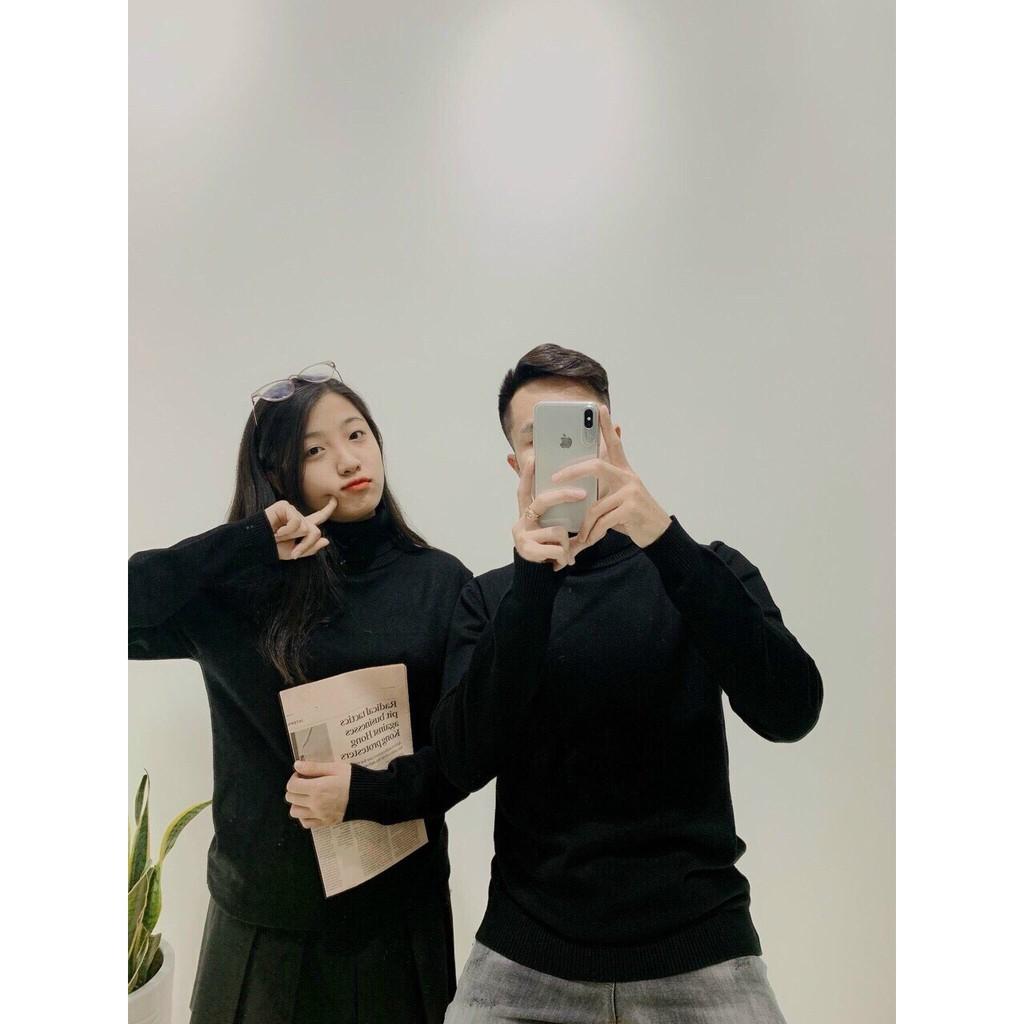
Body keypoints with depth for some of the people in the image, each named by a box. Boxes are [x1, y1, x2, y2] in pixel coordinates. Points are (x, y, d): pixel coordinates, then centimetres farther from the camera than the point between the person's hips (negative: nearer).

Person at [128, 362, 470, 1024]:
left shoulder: (439, 581, -5)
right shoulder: (235, 588, -7)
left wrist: (372, 790, -18)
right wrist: (245, 544, -22)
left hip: (401, 902, 1)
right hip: (266, 907, 0)